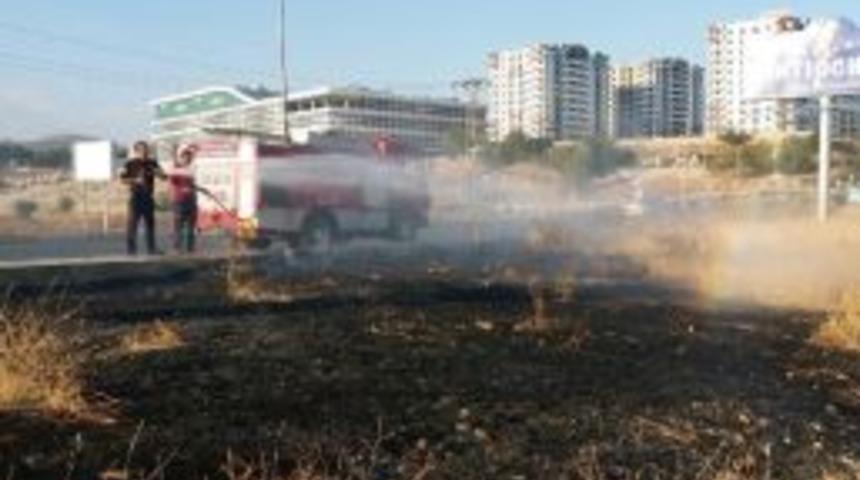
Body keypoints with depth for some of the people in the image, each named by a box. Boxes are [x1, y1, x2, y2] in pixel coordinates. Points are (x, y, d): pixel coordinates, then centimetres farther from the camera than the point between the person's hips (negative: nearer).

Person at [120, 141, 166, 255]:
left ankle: (151, 248, 14)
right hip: (135, 197, -4)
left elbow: (164, 177, 8)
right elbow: (122, 178, -3)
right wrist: (135, 181, -15)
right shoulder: (130, 164, -3)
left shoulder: (152, 163, 8)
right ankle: (131, 249, 0)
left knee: (150, 223, 8)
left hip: (148, 197, 5)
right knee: (132, 223, -5)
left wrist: (158, 173, -13)